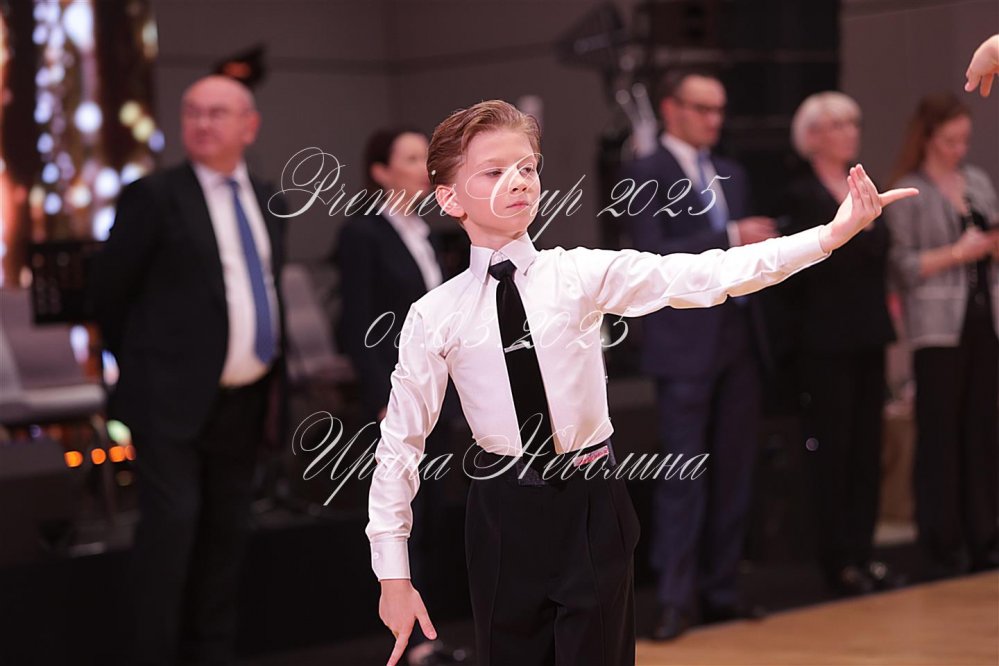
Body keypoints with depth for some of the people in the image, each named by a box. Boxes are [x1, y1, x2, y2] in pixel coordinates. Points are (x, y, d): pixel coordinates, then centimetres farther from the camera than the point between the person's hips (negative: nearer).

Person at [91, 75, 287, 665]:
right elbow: (111, 290, -2)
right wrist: (147, 367, 4)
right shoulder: (155, 196, -6)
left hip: (246, 399, 6)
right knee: (172, 522, -11)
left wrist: (274, 371, 12)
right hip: (174, 395, -6)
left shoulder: (268, 200, 11)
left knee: (226, 530, 10)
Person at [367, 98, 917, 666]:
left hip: (591, 511, 0)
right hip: (502, 516, 0)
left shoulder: (583, 274, -4)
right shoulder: (434, 317, -4)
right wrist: (393, 575, 0)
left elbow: (704, 277, -14)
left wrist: (832, 233, -24)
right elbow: (401, 442, 1)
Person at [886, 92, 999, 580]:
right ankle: (940, 548, 2)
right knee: (939, 436, -3)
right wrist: (958, 253, -13)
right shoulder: (908, 193, -2)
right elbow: (903, 266, -8)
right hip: (938, 326, -5)